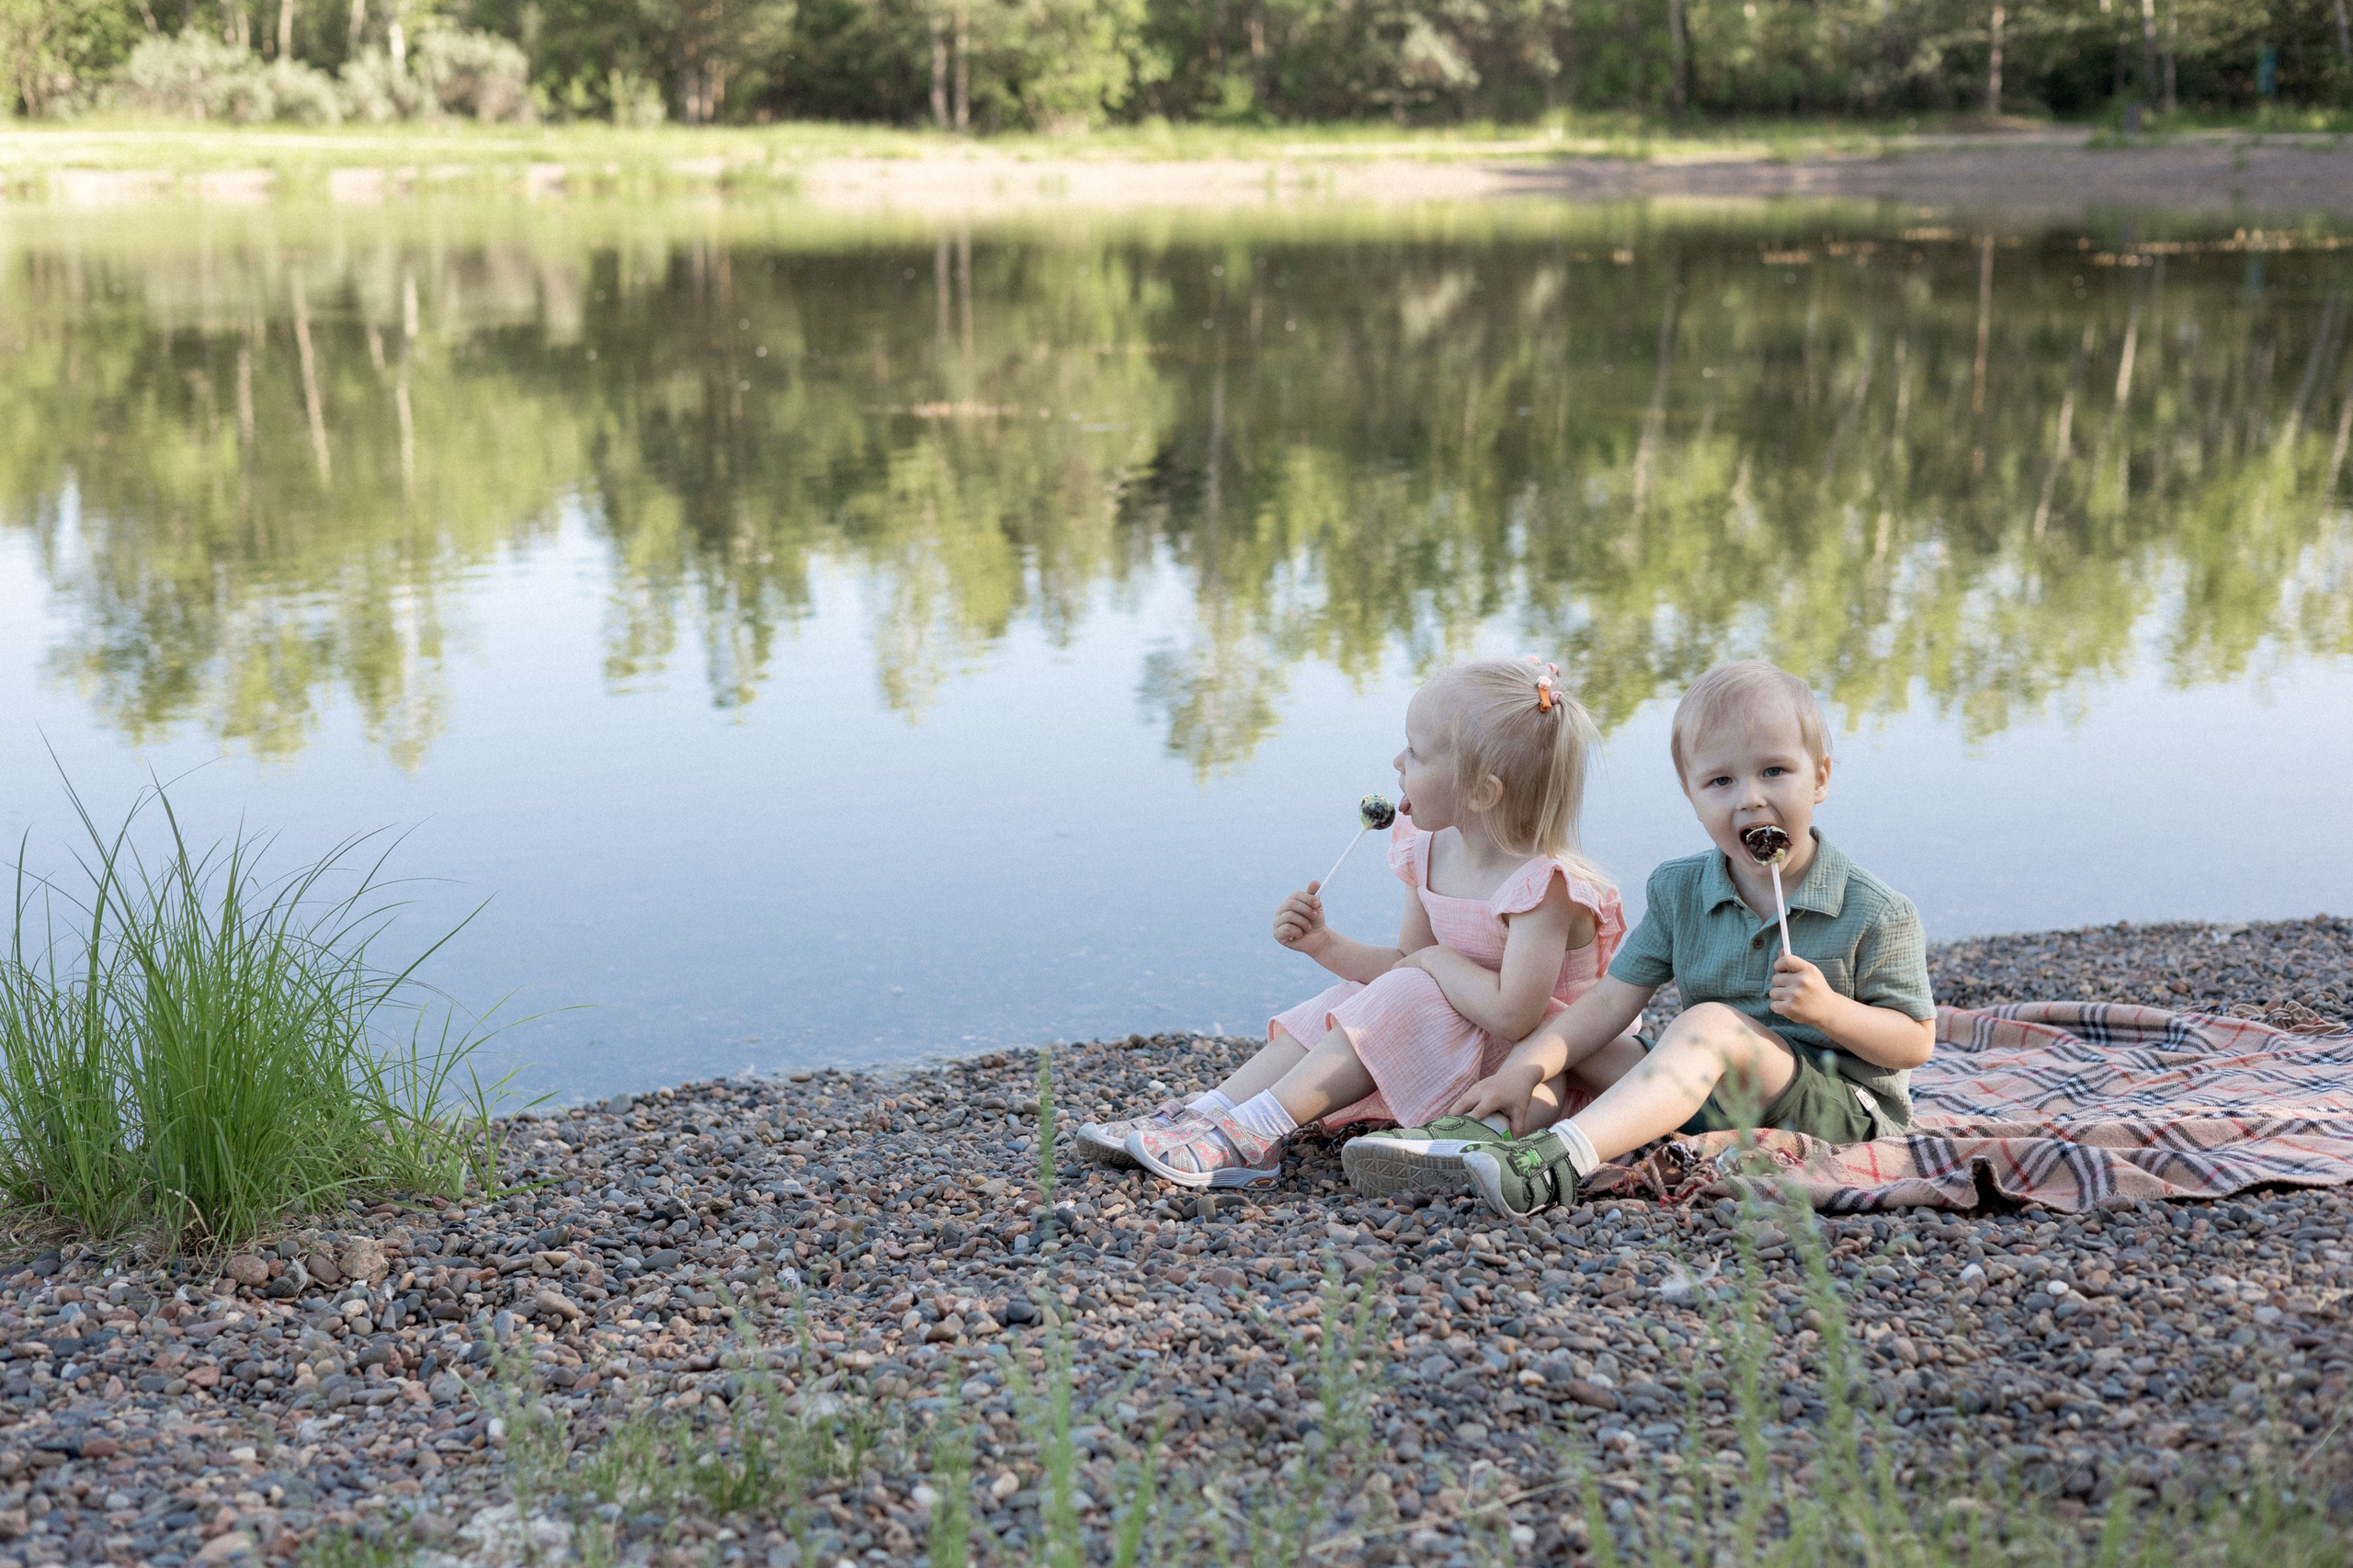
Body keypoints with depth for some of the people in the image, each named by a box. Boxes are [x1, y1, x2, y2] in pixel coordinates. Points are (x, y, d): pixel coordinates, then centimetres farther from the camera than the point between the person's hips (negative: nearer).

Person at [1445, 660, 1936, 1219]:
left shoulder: (1876, 913, -9)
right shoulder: (1678, 892, 4)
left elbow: (1916, 1042, -6)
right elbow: (1614, 1000, -2)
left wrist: (1830, 1010, -25)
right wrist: (1524, 1071, -17)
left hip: (1844, 1104, -6)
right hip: (1710, 1097, 6)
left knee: (1709, 1024, -34)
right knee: (1554, 1034, -1)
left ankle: (1559, 1157, -52)